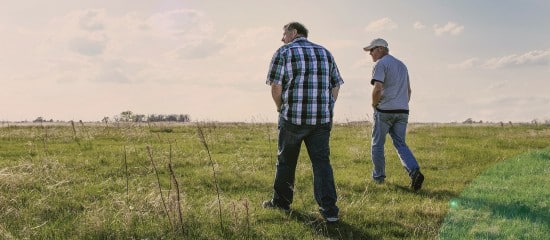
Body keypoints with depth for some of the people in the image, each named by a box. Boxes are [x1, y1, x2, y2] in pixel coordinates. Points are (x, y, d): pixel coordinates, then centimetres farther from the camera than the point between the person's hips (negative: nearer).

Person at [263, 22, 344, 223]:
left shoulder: (284, 53, 0)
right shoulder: (325, 53, 15)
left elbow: (276, 86, -7)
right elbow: (335, 86, 12)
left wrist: (280, 108, 8)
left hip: (293, 117, -3)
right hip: (322, 119, 3)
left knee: (286, 161, 13)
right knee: (321, 161, 5)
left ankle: (281, 201, 27)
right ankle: (329, 210, 0)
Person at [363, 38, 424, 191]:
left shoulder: (380, 64, -7)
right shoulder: (401, 64, 20)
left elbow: (378, 88, -20)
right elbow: (408, 90, 23)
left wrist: (374, 104, -5)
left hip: (385, 110, -7)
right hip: (403, 111, 7)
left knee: (377, 144, 7)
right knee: (400, 144, 7)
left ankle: (378, 177, 15)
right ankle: (414, 171, -12)